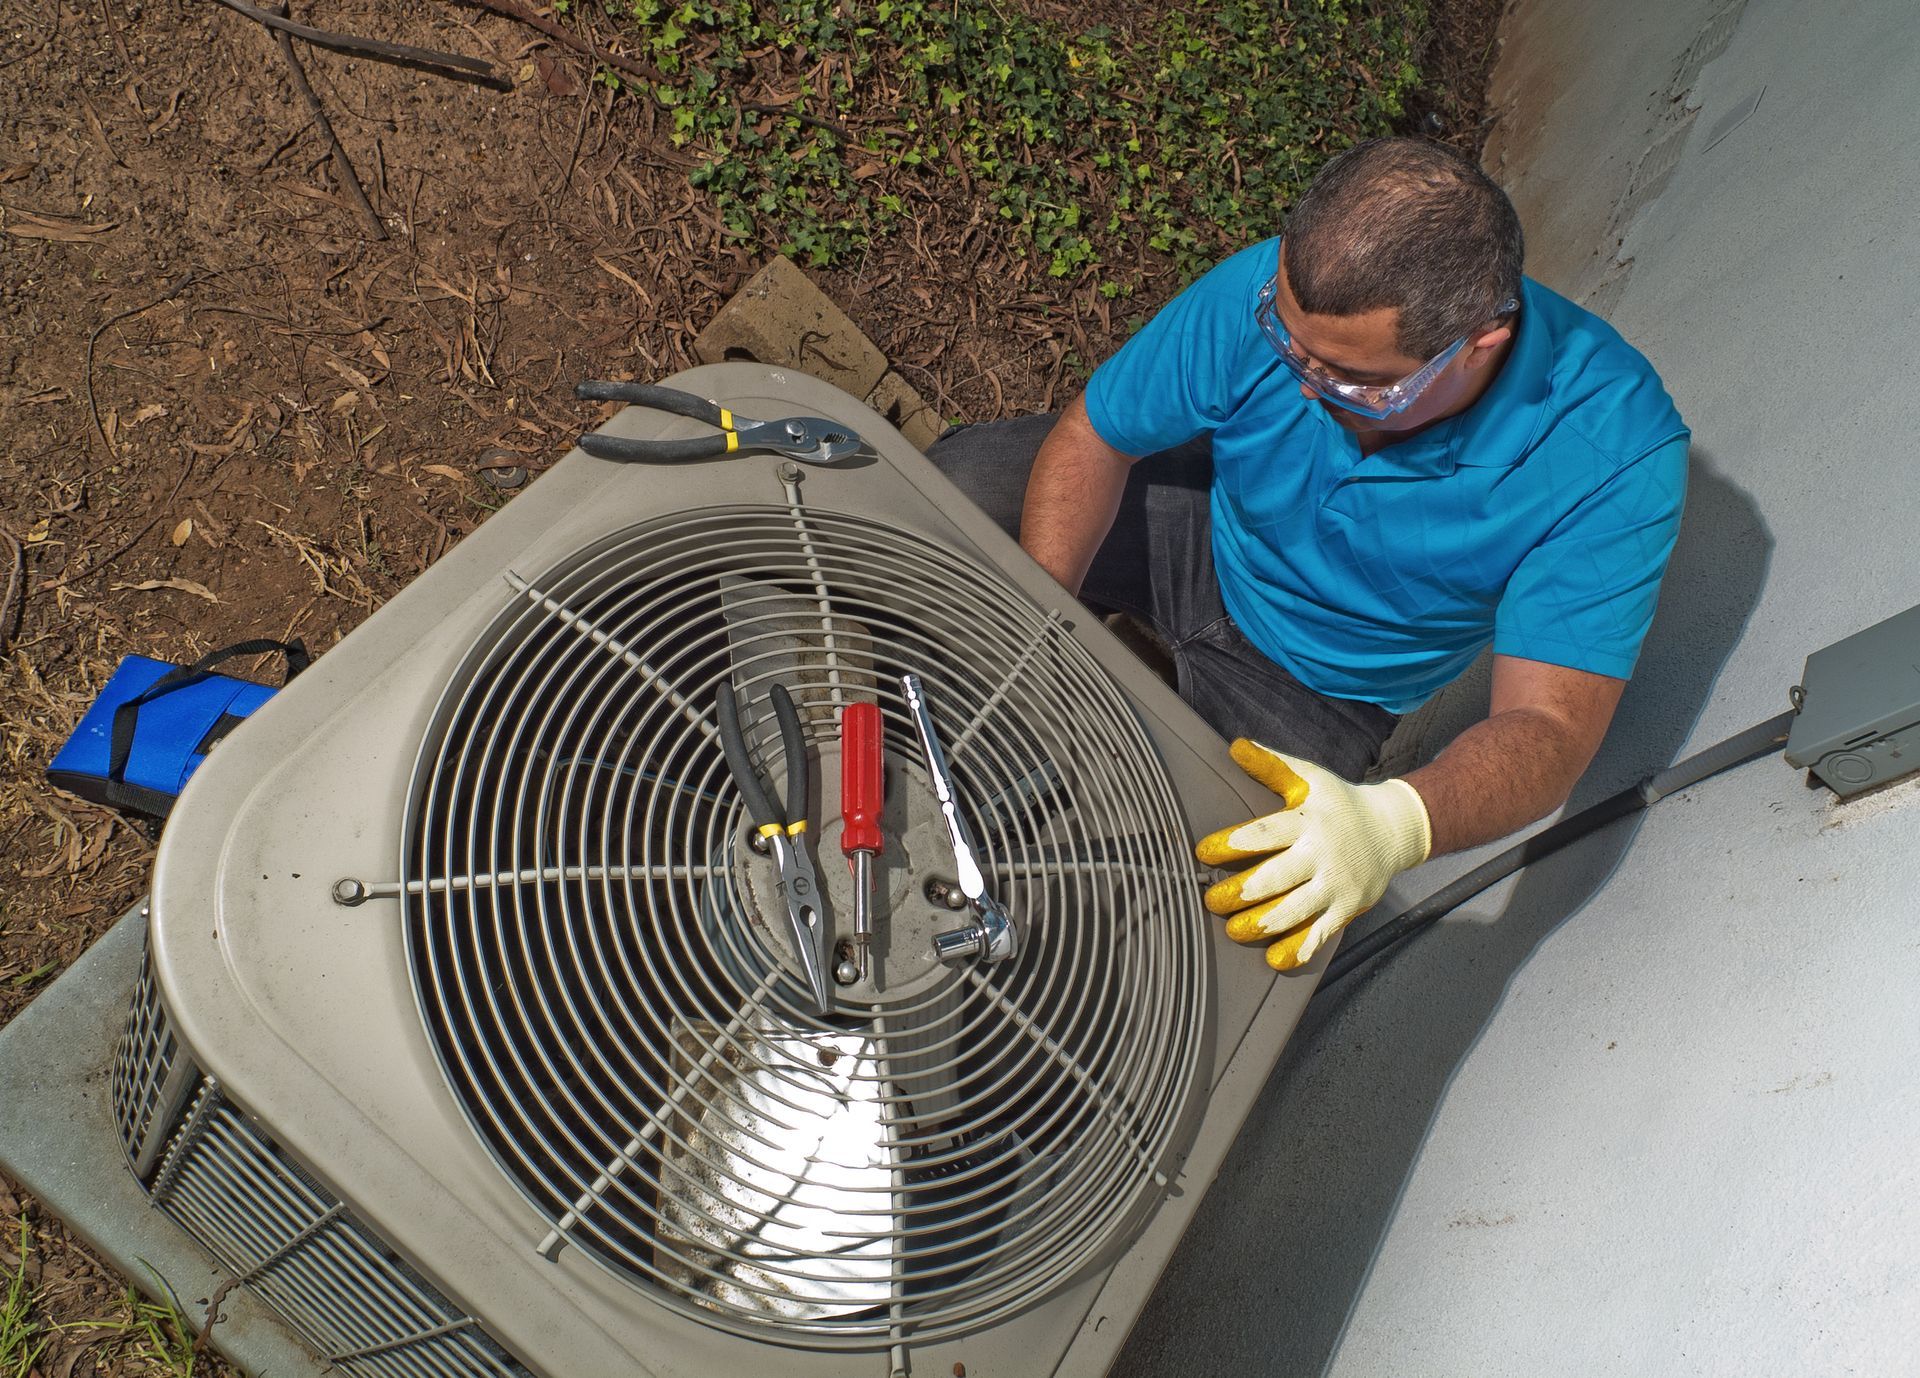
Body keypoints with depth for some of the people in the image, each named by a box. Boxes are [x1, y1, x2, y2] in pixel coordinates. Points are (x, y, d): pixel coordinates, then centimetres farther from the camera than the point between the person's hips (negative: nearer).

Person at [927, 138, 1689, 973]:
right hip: (1205, 528, 2)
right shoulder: (1269, 293, -30)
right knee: (954, 484, -17)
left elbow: (1549, 727, -35)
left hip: (1324, 677, -2)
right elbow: (1089, 439, -16)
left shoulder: (1613, 452, -34)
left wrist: (1393, 822, -57)